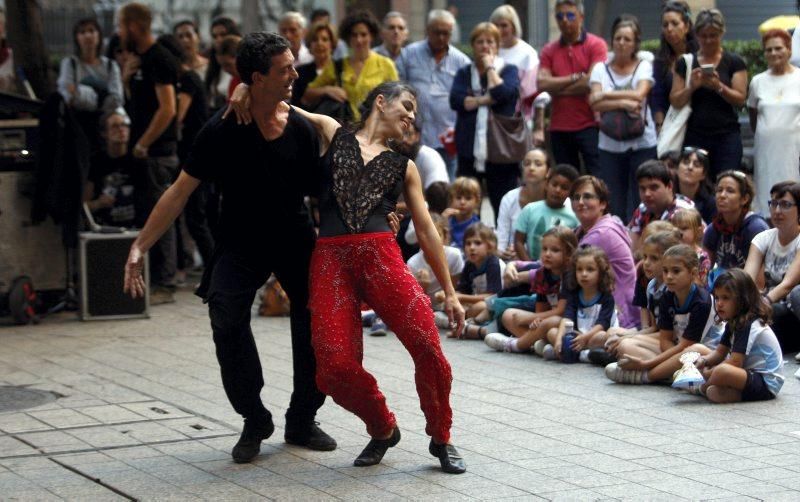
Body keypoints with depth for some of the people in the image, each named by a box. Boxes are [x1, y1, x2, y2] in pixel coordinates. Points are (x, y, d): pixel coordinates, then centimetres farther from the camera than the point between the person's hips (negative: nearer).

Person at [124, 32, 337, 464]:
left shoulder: (301, 129, -8)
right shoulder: (222, 131, -14)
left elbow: (321, 192, 0)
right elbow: (180, 191, -10)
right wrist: (140, 245, -14)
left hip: (295, 239, 2)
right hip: (241, 242, -2)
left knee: (317, 323, -5)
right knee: (227, 319, -23)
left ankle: (302, 421, 18)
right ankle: (254, 421, -4)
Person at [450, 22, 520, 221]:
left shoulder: (509, 70, 10)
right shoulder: (464, 73, 15)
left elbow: (503, 93, -13)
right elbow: (455, 100, -4)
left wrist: (490, 67, -1)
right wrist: (487, 99, -11)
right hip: (470, 150, 2)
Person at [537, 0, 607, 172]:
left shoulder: (596, 45, -1)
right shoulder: (549, 51, 11)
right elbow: (542, 83, -3)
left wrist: (557, 88, -3)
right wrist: (576, 78, -9)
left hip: (589, 126, -4)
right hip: (559, 127, 4)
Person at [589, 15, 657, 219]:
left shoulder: (644, 67, 4)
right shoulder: (601, 69, 7)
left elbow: (639, 95, -13)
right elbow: (595, 104, -6)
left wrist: (606, 95, -8)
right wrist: (623, 103, -18)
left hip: (642, 143, -1)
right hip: (609, 145, 1)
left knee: (642, 203, -2)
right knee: (612, 205, 0)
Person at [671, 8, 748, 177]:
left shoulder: (734, 62, 5)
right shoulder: (685, 63, 10)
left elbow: (740, 99, -2)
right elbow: (675, 101, 7)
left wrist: (719, 87, -18)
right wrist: (691, 87, -12)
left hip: (727, 136, -1)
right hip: (694, 136, 1)